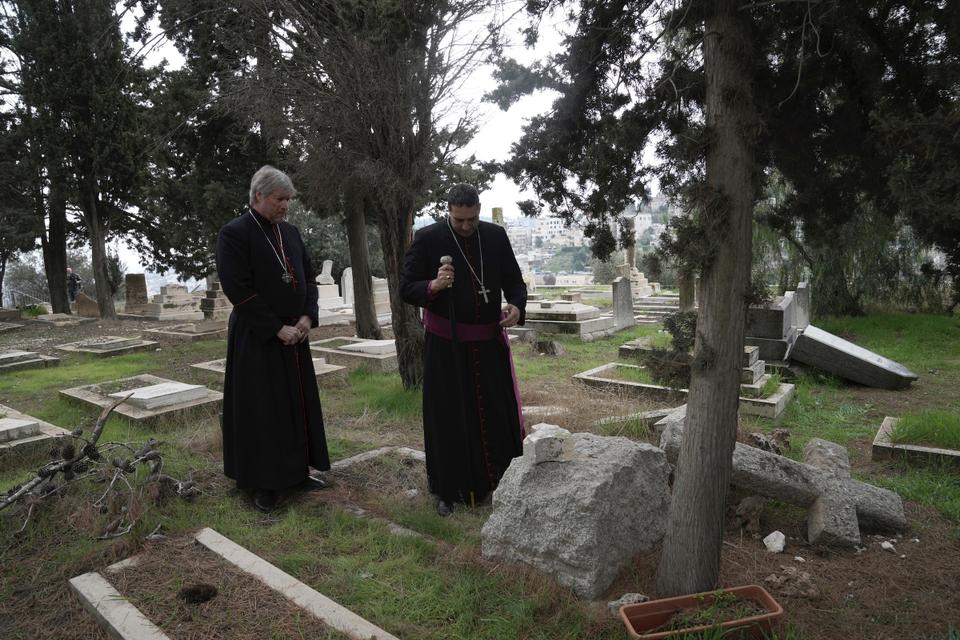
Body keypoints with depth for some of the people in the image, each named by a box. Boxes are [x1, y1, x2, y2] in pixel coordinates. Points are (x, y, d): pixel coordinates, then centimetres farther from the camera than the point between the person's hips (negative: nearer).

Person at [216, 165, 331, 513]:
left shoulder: (290, 231, 10)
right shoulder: (234, 233, -10)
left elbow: (308, 276, 12)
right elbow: (238, 289, -16)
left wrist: (307, 317, -4)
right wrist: (277, 329, -17)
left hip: (295, 336, 7)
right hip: (256, 339, -6)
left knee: (299, 404, 12)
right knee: (261, 409, 2)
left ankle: (297, 471, 26)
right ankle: (261, 483, 16)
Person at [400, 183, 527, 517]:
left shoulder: (496, 236, 1)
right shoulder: (427, 239, -8)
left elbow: (513, 279, 8)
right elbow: (406, 289, -6)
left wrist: (517, 305, -13)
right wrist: (433, 286, -27)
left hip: (489, 342, 3)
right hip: (446, 346, -3)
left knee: (500, 413, 9)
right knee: (448, 419, 6)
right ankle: (449, 491, 20)